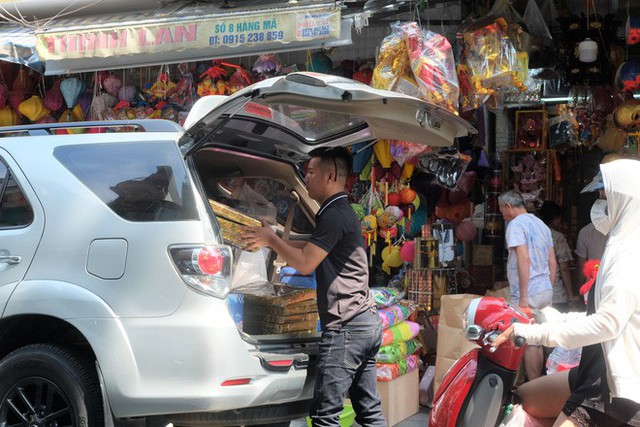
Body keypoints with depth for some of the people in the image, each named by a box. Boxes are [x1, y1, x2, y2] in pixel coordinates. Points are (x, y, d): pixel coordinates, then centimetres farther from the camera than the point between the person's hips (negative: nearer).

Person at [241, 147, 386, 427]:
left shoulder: (335, 215, -13)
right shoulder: (342, 212, 19)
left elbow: (305, 263, -16)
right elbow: (309, 249, 25)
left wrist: (271, 239, -2)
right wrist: (271, 241, 17)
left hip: (345, 327, -10)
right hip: (367, 322, 10)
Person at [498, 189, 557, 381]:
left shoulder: (516, 224, -10)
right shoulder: (541, 224, 17)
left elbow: (524, 259, -21)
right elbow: (552, 262, 17)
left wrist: (523, 297, -20)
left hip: (528, 294, -8)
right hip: (546, 291, 8)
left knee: (529, 344, -3)